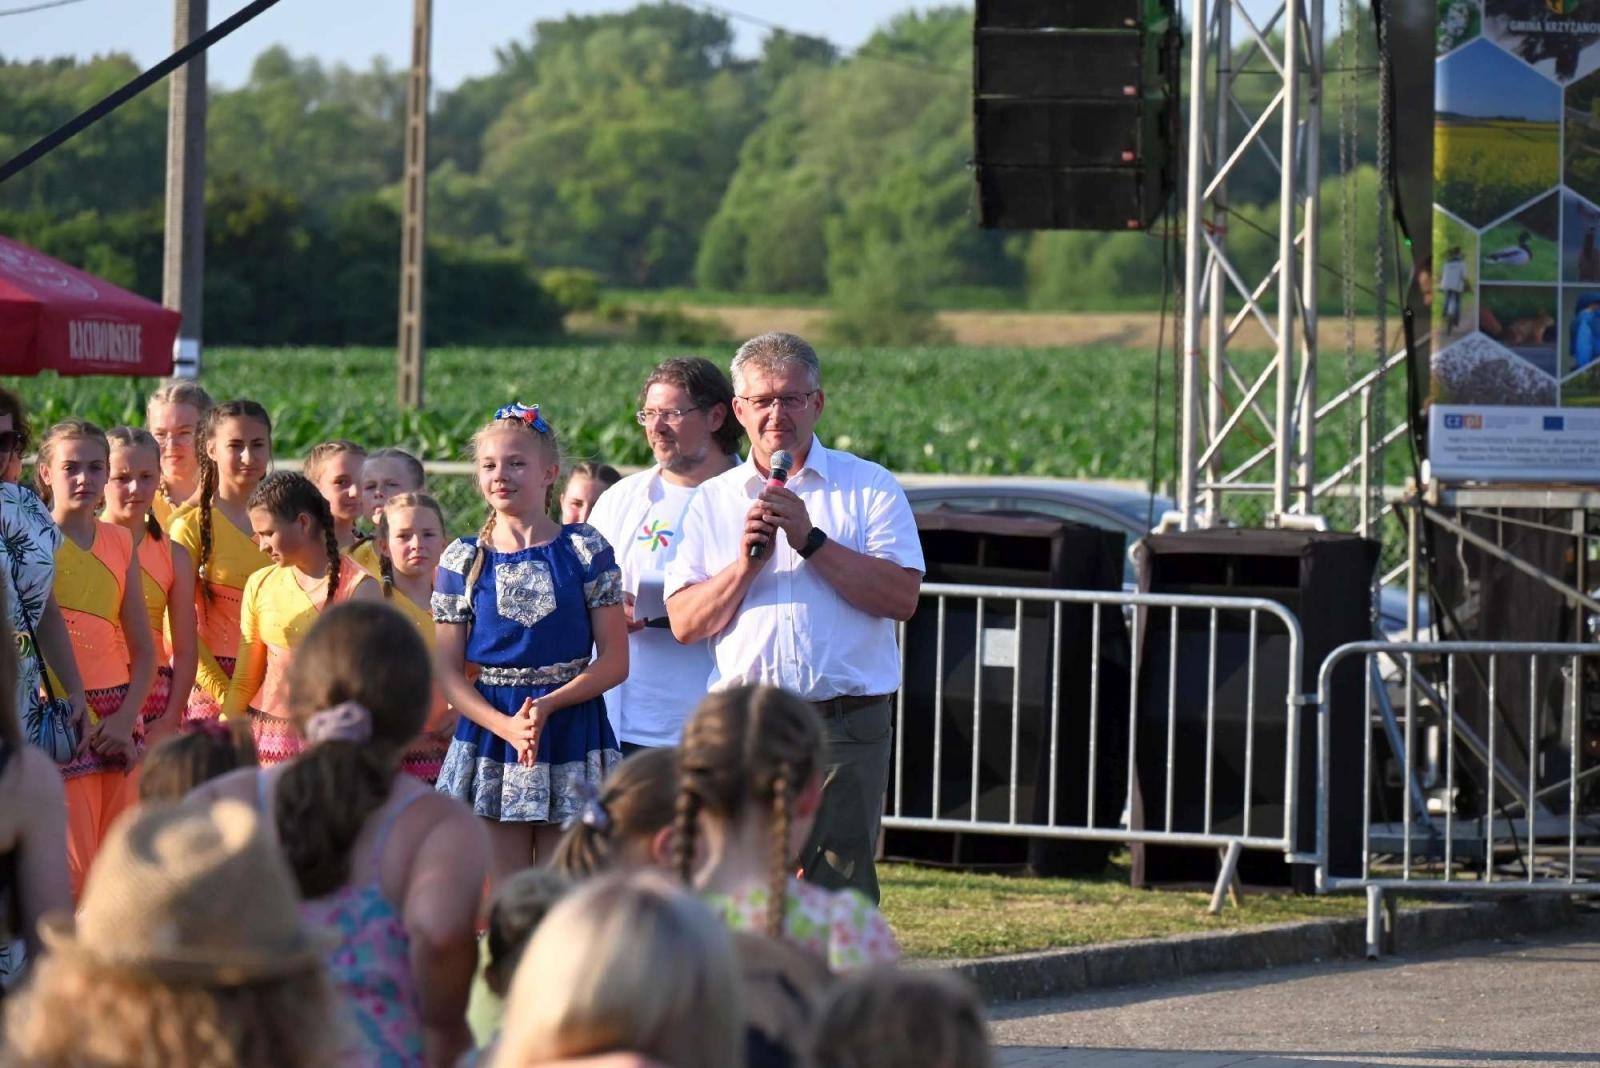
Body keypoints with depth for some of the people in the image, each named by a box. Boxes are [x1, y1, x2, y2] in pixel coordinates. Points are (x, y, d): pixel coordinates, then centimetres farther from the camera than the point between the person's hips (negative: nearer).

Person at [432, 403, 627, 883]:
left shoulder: (585, 551, 3)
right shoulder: (463, 561, 6)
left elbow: (615, 660, -1)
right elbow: (448, 673, 2)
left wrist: (549, 705, -16)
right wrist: (505, 726, -14)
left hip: (571, 735, -1)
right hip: (490, 731, 1)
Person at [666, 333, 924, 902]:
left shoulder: (870, 487, 7)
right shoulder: (712, 501, 15)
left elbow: (901, 597, -7)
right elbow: (684, 621, 7)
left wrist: (812, 540, -10)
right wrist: (746, 563, -8)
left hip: (844, 728, -2)